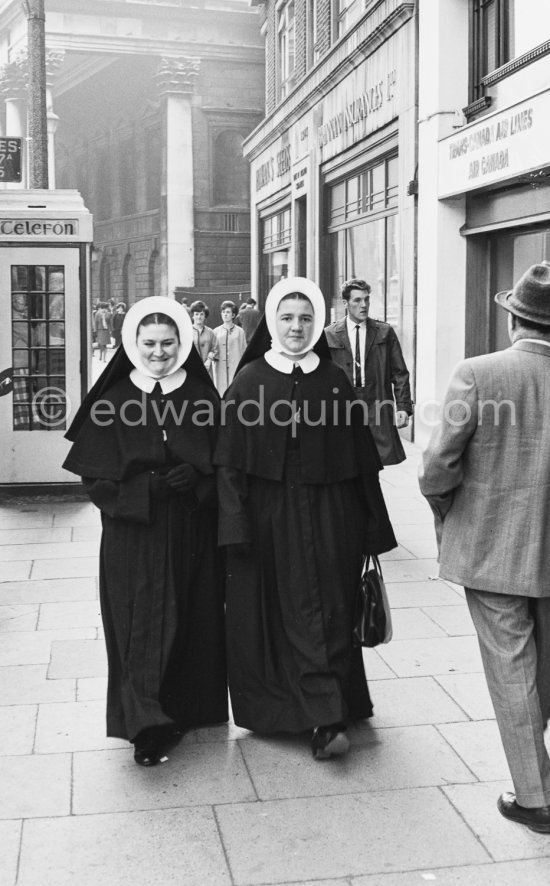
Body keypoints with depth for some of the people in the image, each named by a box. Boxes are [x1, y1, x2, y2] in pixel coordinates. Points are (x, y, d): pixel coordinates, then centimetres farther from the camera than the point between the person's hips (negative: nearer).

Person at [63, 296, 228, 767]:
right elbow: (95, 475, -3)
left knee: (195, 619, 9)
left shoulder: (201, 397, 3)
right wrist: (149, 487, -18)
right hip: (133, 536, -2)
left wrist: (197, 479, -15)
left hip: (193, 534, 2)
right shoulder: (114, 401, -1)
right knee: (142, 622, -4)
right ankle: (146, 726, 2)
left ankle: (192, 707, 27)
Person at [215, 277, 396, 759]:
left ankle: (326, 720, 2)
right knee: (284, 613, 3)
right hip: (270, 515, -1)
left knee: (328, 611, -1)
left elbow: (359, 457, 7)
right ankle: (328, 717, 14)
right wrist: (235, 526, -11)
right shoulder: (250, 380, 1)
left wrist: (370, 524, 6)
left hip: (329, 517, 1)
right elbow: (231, 461, -3)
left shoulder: (335, 380, 5)